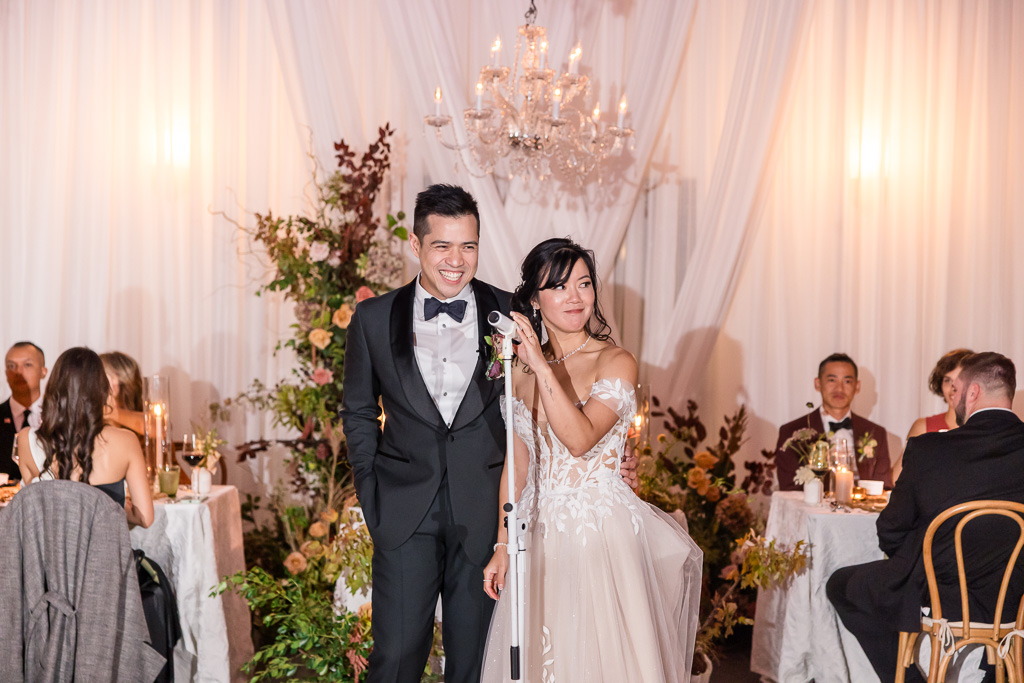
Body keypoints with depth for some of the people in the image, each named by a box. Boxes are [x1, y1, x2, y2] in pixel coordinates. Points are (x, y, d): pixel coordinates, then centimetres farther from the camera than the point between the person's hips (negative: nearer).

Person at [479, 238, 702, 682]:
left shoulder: (616, 362, -7)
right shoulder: (522, 370, 6)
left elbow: (581, 439, -21)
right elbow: (517, 463, 9)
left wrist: (543, 367, -25)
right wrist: (502, 545, 7)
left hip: (601, 532, -4)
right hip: (539, 536, 4)